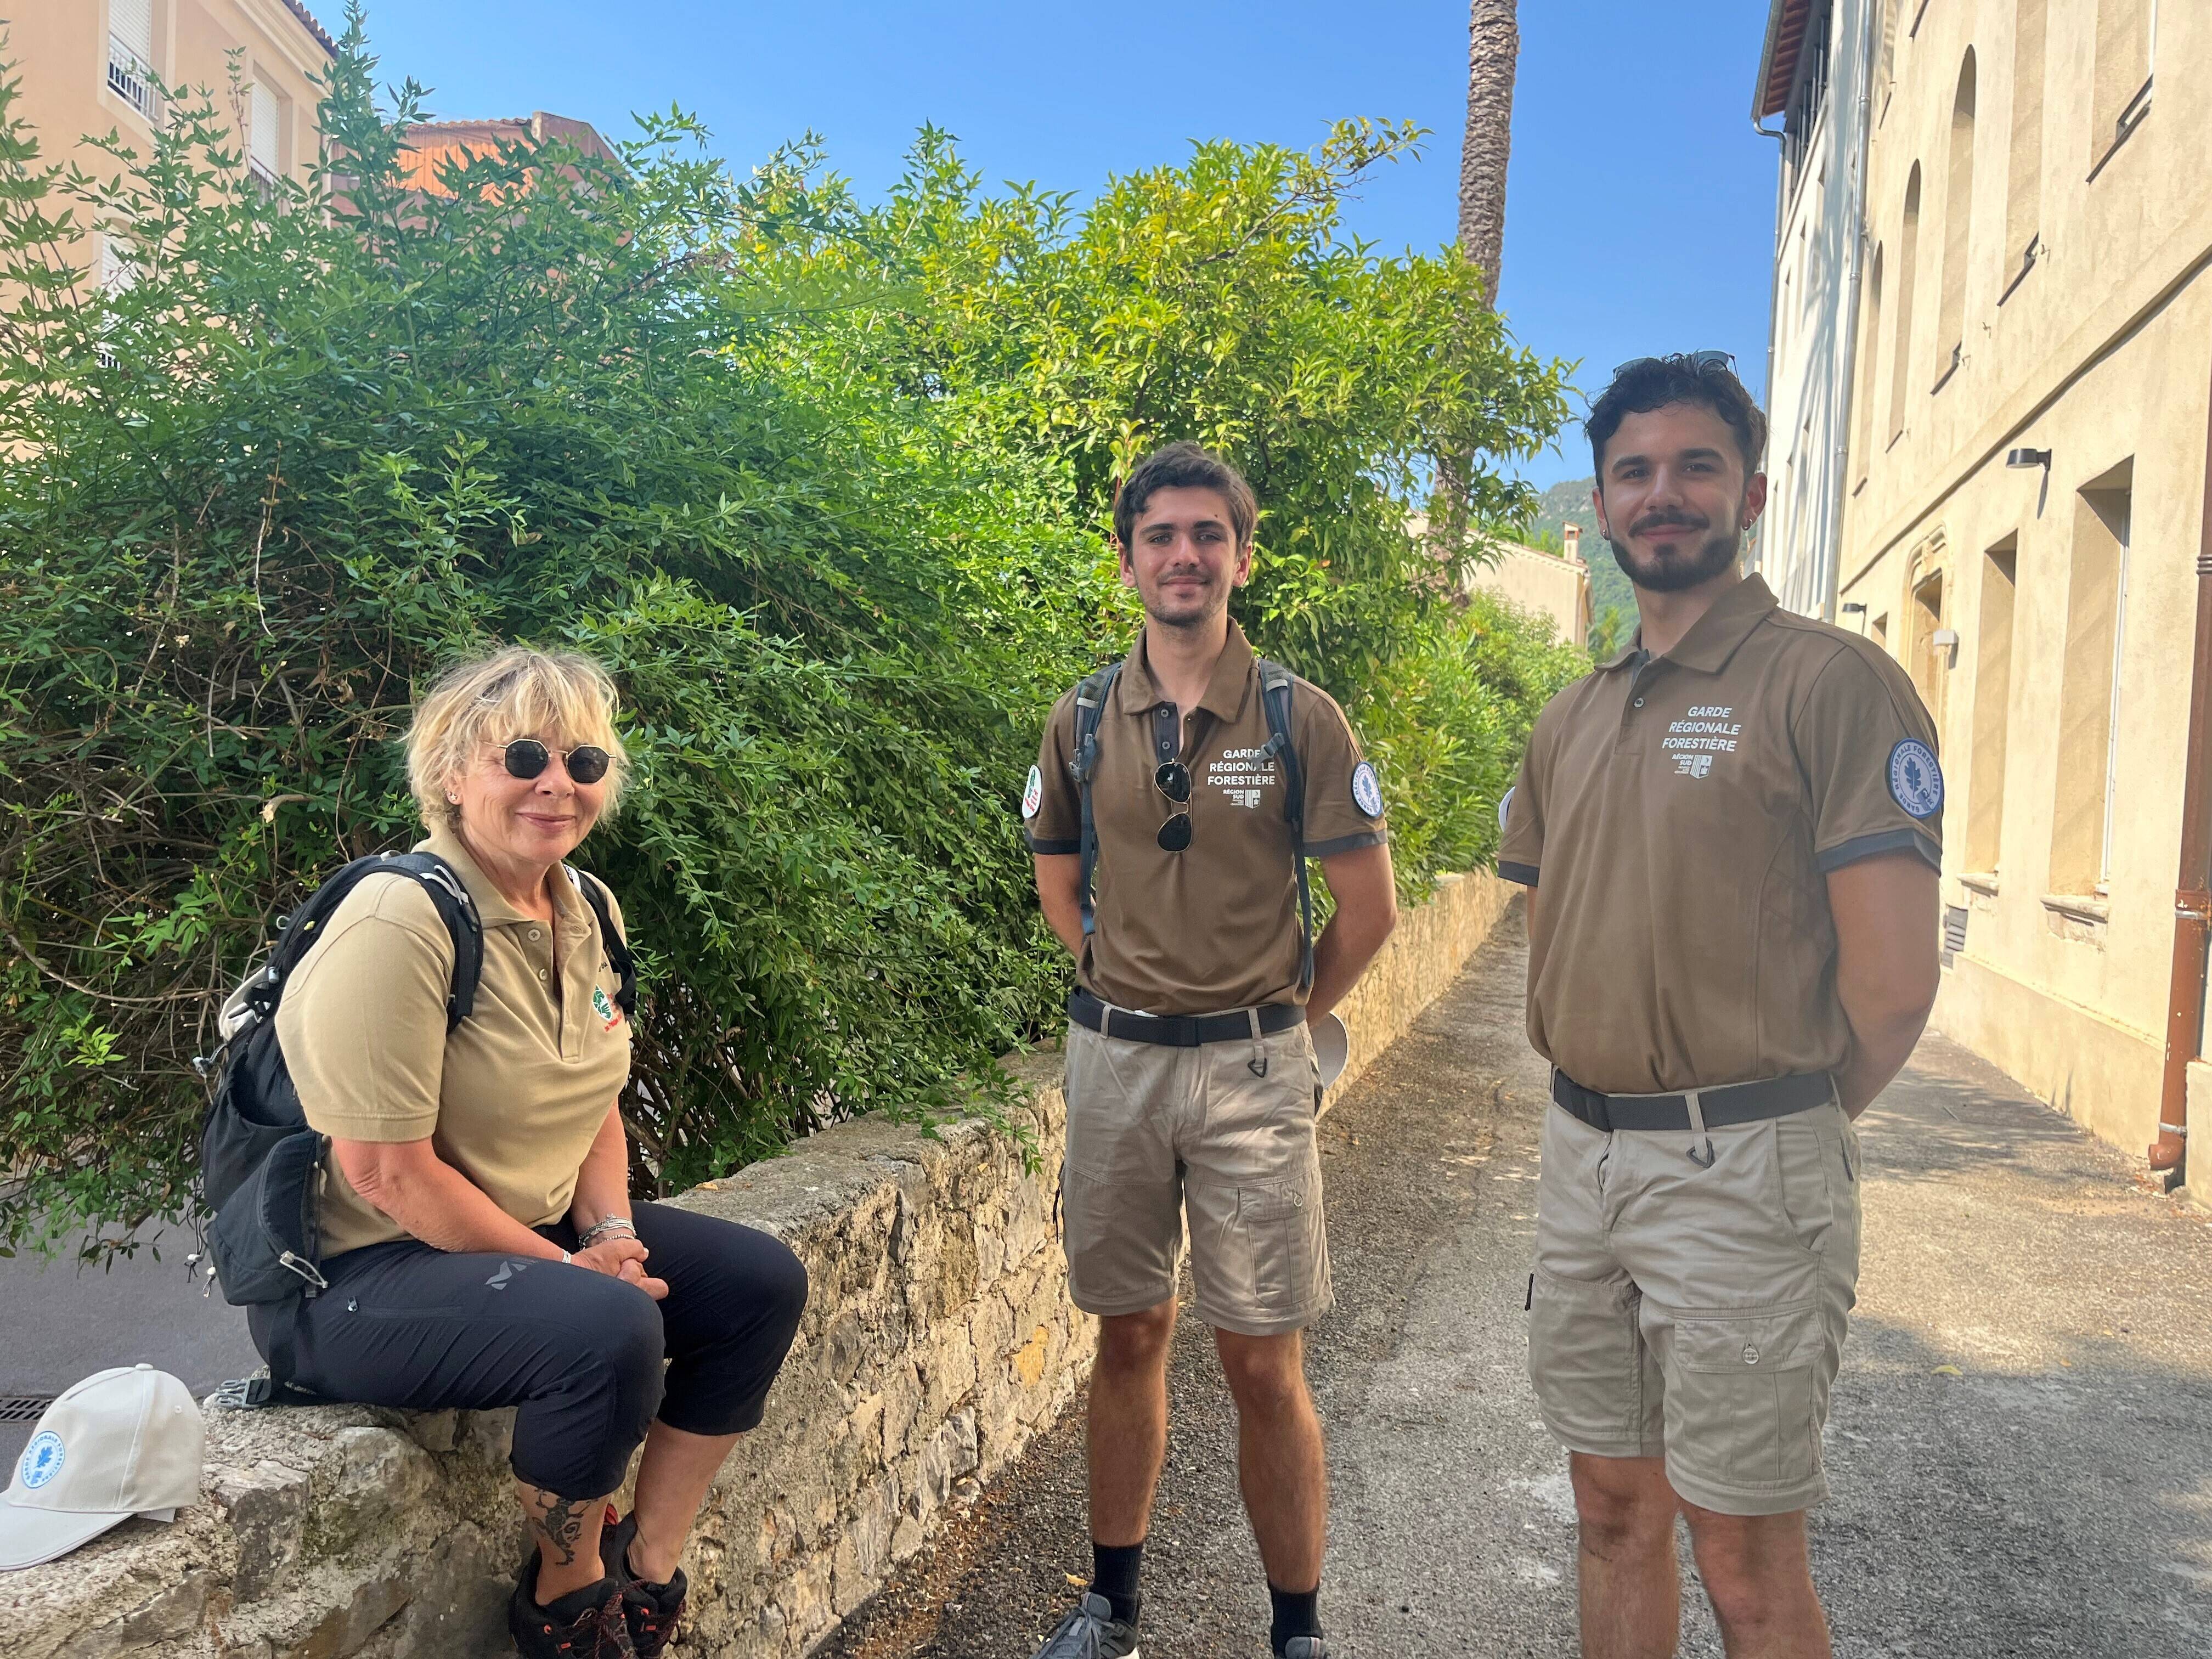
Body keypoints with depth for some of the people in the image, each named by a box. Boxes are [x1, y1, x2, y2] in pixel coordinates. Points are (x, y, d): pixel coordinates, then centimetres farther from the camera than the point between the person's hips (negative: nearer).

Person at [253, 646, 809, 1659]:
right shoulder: (401, 923, -23)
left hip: (534, 1232, 9)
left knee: (759, 1280, -2)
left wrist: (610, 1229, -4)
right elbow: (385, 1169, -24)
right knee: (607, 1327, -32)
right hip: (359, 1273, -9)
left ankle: (646, 1568, 9)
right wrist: (566, 1266, -19)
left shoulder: (585, 912, 4)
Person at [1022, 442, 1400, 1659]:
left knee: (1263, 1365, 3)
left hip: (1252, 1070, -2)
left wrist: (1282, 1018, 5)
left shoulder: (1300, 718, -5)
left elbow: (1369, 908, -1)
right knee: (1128, 1337, 15)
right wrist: (1128, 988, 9)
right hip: (1113, 1058, 3)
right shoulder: (1080, 722, 3)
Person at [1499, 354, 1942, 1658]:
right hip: (1583, 1153, 7)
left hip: (1741, 1175, -6)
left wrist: (1776, 1124, -1)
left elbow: (1893, 984, -14)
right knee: (1615, 1511, 18)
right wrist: (1601, 1102, 11)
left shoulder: (1829, 682, -11)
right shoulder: (1574, 718, 12)